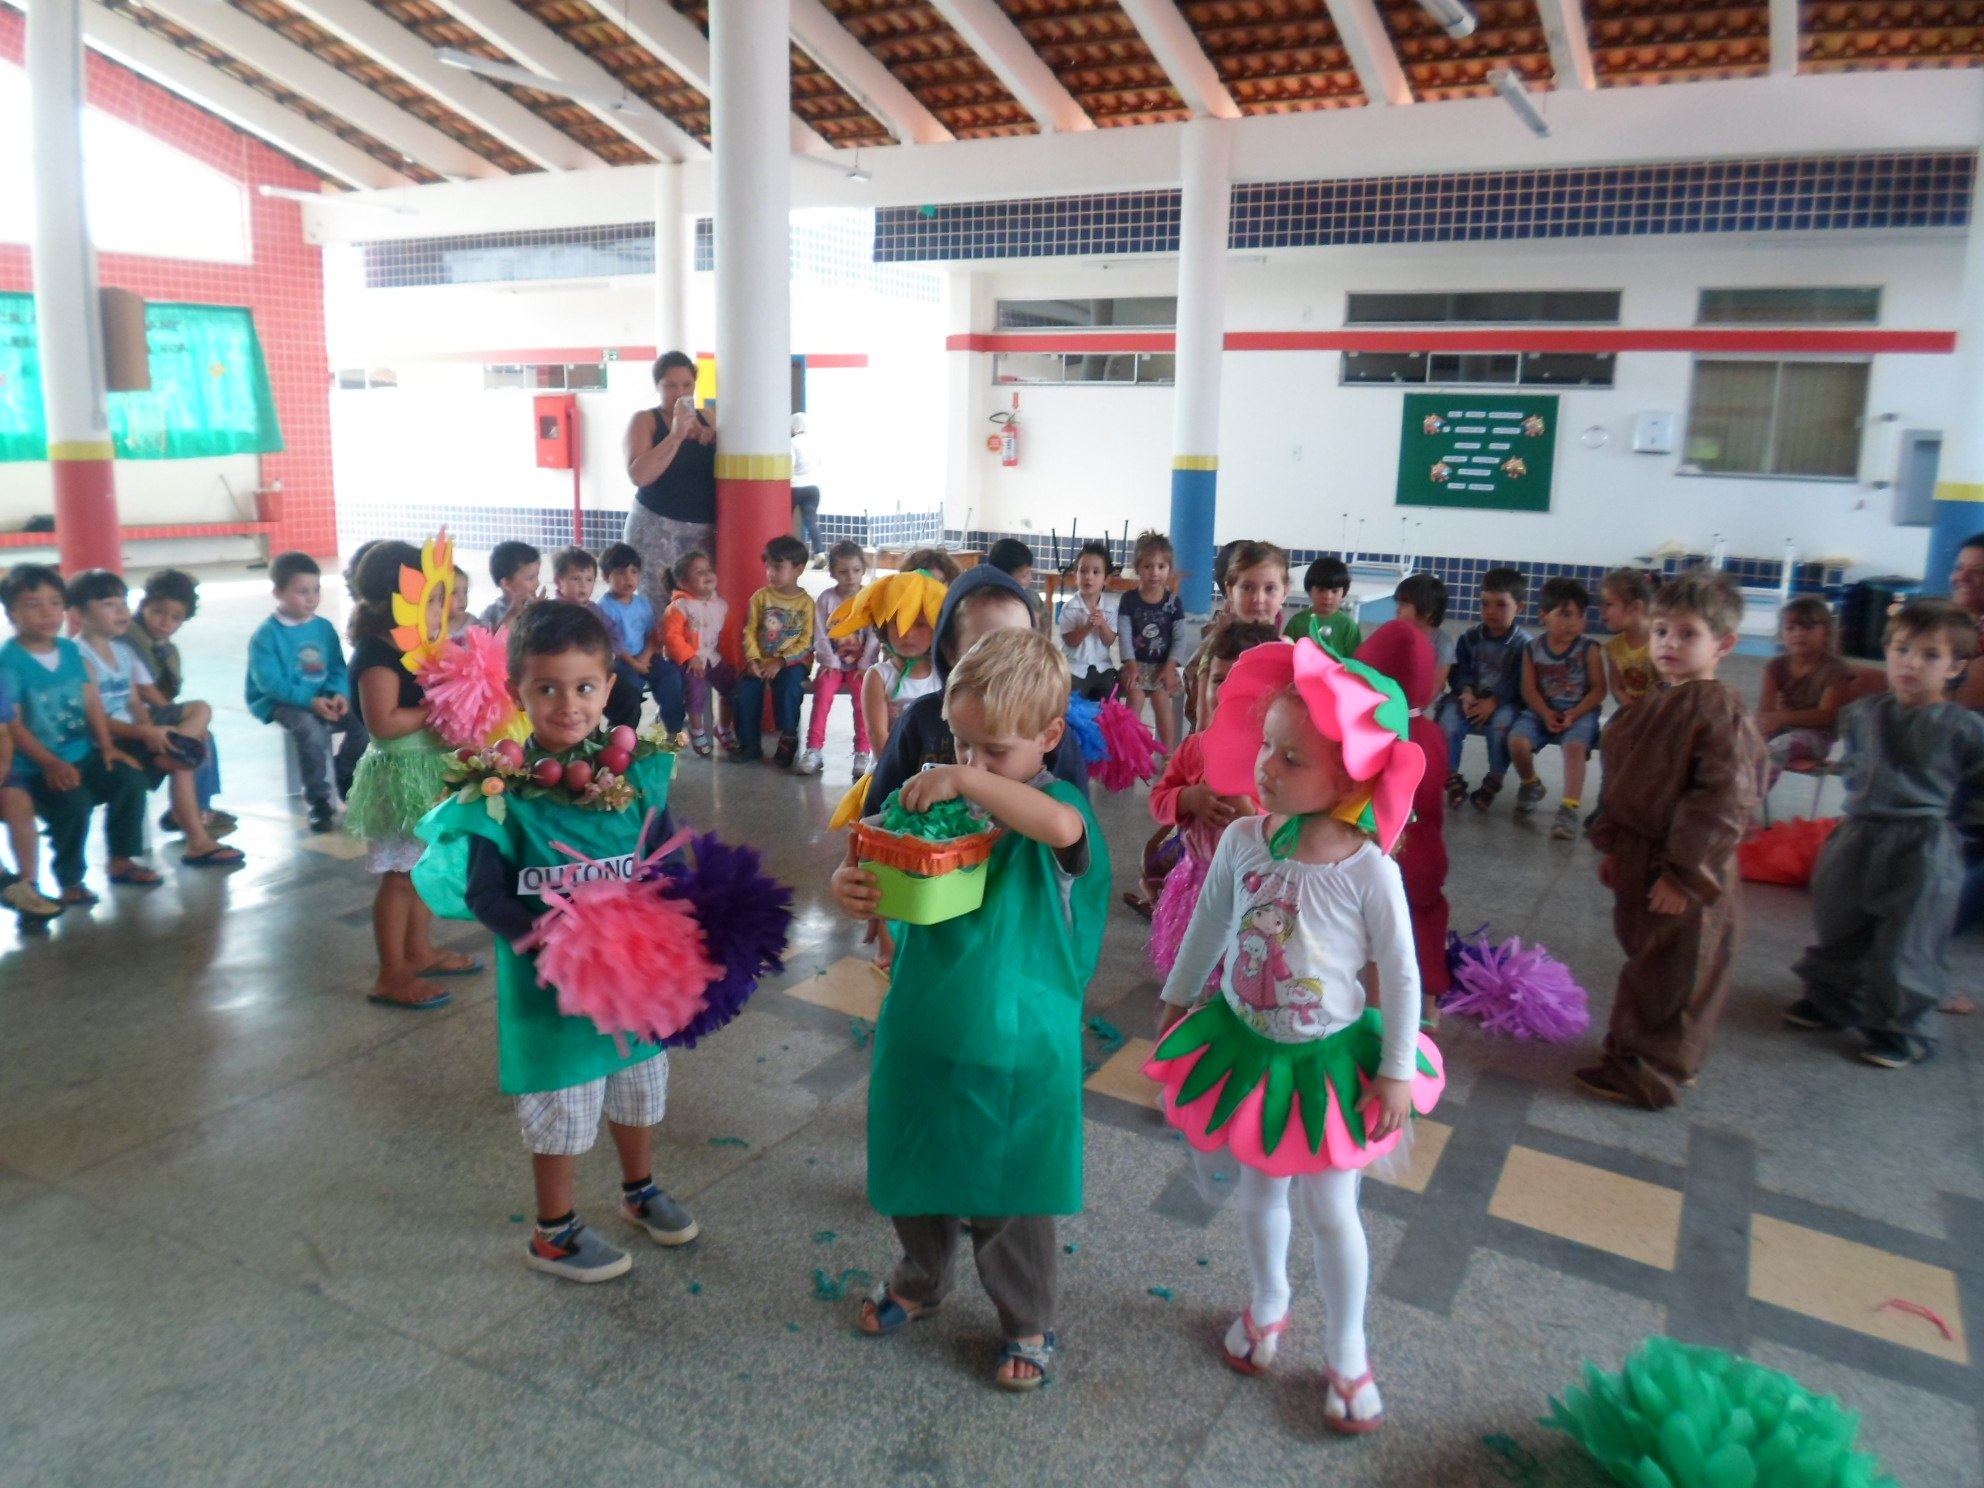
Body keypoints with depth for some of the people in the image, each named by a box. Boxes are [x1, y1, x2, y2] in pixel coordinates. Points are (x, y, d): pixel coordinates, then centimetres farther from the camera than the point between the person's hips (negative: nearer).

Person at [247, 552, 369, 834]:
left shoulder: (324, 628, 6)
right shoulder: (266, 634, -10)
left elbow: (338, 668, 7)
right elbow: (269, 682, -16)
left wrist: (339, 694, -15)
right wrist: (310, 700, -26)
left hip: (324, 699, 5)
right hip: (282, 703, -5)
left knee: (362, 723, -17)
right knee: (312, 731, -34)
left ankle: (345, 779, 13)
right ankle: (318, 800, -16)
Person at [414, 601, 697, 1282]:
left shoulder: (640, 767, -8)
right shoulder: (503, 786, -19)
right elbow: (484, 892, -15)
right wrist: (547, 943, -27)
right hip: (551, 983, -4)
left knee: (637, 1086, 25)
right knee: (561, 1110, 12)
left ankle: (639, 1190, 52)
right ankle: (553, 1234, 37)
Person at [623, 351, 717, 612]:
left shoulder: (706, 419, 13)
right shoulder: (644, 420, 1)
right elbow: (638, 475, -14)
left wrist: (713, 441, -2)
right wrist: (676, 435, -17)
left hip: (704, 530, 4)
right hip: (656, 528, -4)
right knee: (656, 606, -8)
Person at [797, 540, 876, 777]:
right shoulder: (826, 598, 0)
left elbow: (874, 637, -6)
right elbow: (820, 636, -2)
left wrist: (865, 665, -14)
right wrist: (829, 661, -13)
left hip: (861, 664, -1)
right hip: (833, 662, 1)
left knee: (862, 695, -26)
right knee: (822, 693, -23)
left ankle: (863, 751, -21)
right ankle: (813, 749, -20)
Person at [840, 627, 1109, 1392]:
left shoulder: (1056, 807, -15)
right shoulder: (935, 797, -3)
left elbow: (1061, 827, -40)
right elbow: (894, 882, 3)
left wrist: (967, 780, -40)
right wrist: (858, 894, -19)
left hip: (1013, 1048, -4)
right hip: (922, 1031, 5)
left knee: (1008, 1198, 13)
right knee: (916, 1167, 24)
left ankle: (1028, 1325, 38)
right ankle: (922, 1278, 52)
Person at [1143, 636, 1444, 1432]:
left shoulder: (1370, 871, -24)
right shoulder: (1242, 841, -14)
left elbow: (1401, 976, -13)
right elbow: (1208, 928, 2)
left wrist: (1397, 1071, -8)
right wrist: (1175, 999, 13)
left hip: (1328, 1059, -3)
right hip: (1245, 1043, 3)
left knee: (1331, 1211, 12)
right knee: (1259, 1190, 22)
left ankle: (1346, 1353, 35)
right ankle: (1268, 1306, 49)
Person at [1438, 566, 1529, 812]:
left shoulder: (1524, 644, -5)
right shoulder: (1469, 637, 6)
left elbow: (1520, 683, -12)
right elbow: (1458, 672, 2)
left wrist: (1494, 701, -26)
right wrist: (1466, 692, -20)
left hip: (1504, 703, -2)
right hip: (1470, 698, 3)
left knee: (1503, 721, -35)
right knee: (1449, 716, -29)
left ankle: (1493, 783, -15)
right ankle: (1452, 780, -16)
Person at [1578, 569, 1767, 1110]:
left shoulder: (1722, 714, -17)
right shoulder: (1653, 707, 8)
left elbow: (1724, 801, -22)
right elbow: (1620, 782, 16)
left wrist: (1684, 873, -22)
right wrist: (1612, 846, 16)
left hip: (1683, 874, -7)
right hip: (1639, 861, 7)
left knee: (1673, 974, 5)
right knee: (1645, 959, 19)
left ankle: (1649, 1073, 16)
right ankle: (1634, 1048, 34)